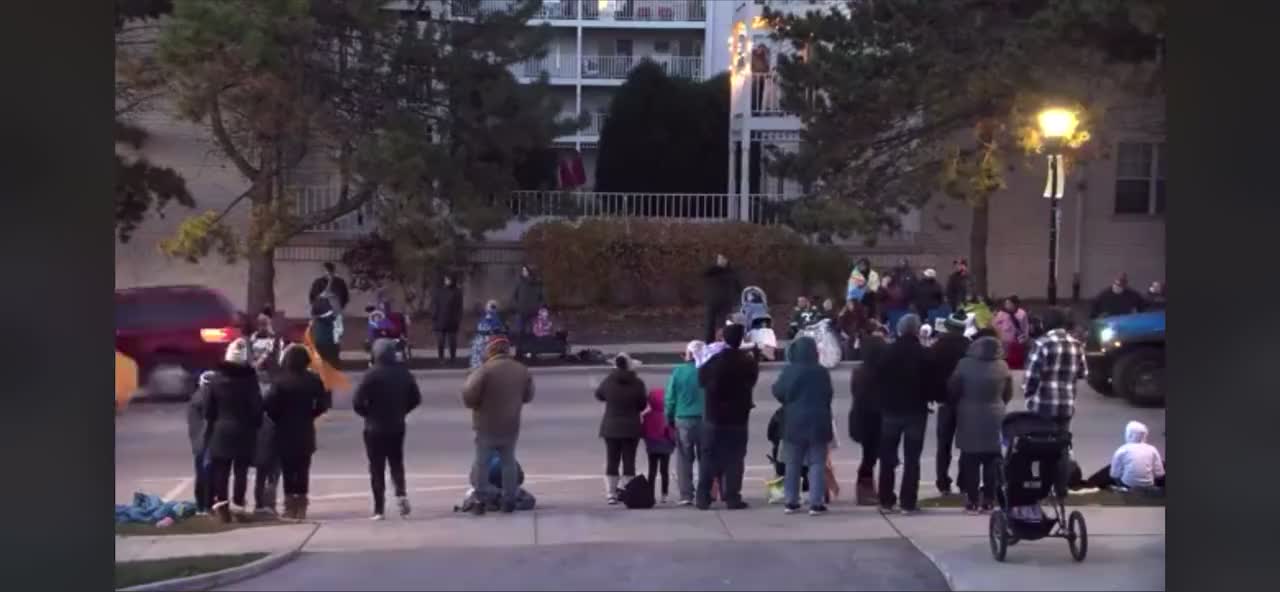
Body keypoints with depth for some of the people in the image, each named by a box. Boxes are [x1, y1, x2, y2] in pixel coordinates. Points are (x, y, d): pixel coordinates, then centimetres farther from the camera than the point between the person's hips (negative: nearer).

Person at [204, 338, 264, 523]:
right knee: (241, 469, 2)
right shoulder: (249, 377, -9)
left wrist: (212, 425, 16)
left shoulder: (216, 377, 0)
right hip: (244, 430, -2)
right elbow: (257, 406, -8)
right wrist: (256, 425, 3)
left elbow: (209, 407, 4)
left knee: (221, 469, 6)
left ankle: (221, 504, -1)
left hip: (221, 429, 2)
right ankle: (238, 504, -3)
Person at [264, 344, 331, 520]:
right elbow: (324, 402, -3)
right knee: (303, 470, 9)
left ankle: (290, 506, 3)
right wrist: (310, 415, 8)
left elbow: (269, 404, -20)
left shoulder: (281, 380, -13)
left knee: (288, 470, 5)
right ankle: (301, 506, 8)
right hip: (305, 432, 3)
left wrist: (277, 418, -2)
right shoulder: (313, 380, -2)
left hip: (285, 432, -3)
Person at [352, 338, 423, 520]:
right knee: (397, 463, 19)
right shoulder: (403, 373, 0)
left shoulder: (372, 374, -16)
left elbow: (357, 403, -18)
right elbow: (416, 398, 5)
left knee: (377, 468, 4)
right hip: (397, 427, 4)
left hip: (375, 428, -4)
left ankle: (379, 508, 3)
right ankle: (401, 494, -2)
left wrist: (368, 414, 1)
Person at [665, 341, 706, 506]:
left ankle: (686, 495, 0)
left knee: (684, 459, 6)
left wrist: (669, 418, 8)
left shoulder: (678, 372, -5)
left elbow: (669, 398, -2)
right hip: (705, 420, 1)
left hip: (683, 420, 0)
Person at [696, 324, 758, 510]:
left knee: (709, 458, 7)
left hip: (714, 418, 0)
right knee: (734, 459, 4)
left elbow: (701, 380, 4)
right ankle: (732, 497, 0)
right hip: (738, 418, 0)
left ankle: (703, 497, 5)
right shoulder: (749, 363, -7)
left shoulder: (713, 362, -10)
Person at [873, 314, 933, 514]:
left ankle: (886, 501, 9)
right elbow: (931, 383, -6)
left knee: (887, 457, 11)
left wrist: (884, 400, 9)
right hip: (916, 411, -1)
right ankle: (908, 502, 0)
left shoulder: (888, 352, -4)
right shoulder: (924, 354, -8)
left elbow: (877, 379, -2)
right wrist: (925, 399, 10)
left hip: (891, 409, 1)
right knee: (912, 458, 4)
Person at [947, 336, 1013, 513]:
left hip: (969, 418, -2)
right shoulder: (1002, 366, -5)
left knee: (970, 462, 4)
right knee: (992, 462, 7)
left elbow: (952, 390, -2)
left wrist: (957, 407, 16)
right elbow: (1008, 393, 6)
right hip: (994, 417, 2)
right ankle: (988, 500, 7)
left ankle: (972, 500, 2)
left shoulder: (965, 364, -11)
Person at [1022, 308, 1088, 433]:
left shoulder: (1042, 344, -11)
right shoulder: (1076, 345, 6)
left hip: (1042, 405, -5)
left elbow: (1032, 375, -11)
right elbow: (1083, 373, 14)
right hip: (1067, 405, 5)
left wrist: (1027, 392, 6)